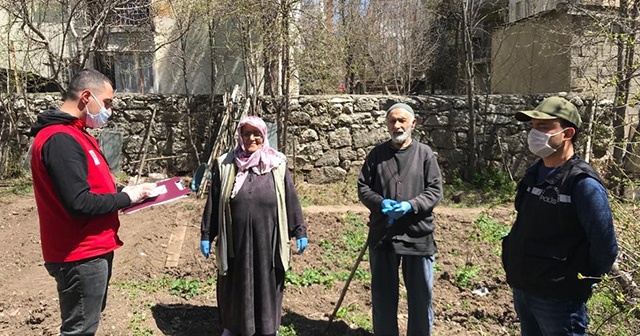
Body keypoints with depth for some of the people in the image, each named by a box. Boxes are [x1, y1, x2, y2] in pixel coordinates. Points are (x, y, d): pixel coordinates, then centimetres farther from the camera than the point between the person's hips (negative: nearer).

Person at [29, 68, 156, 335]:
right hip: (81, 255, -10)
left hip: (93, 249, 10)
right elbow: (79, 203, -27)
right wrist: (126, 197, -15)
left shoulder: (73, 134, 12)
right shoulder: (60, 140, -22)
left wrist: (123, 193, 0)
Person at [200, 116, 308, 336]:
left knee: (267, 286, 13)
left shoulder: (277, 165, -1)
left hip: (267, 241, 0)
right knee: (235, 286, 15)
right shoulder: (225, 165, 0)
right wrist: (206, 235, 4)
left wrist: (299, 232, 1)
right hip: (236, 241, 1)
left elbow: (291, 200, 1)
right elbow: (213, 203, 4)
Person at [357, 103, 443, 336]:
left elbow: (435, 190, -2)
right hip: (382, 235, 2)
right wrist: (380, 203, -14)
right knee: (382, 295, 14)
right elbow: (363, 187, 5)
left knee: (421, 295, 10)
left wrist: (411, 205, -18)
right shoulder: (377, 154, 4)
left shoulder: (425, 154, 0)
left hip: (417, 235, -1)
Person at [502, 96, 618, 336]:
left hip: (558, 298, -7)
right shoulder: (534, 173, 3)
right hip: (521, 288, 7)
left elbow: (605, 247, -18)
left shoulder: (582, 184, -20)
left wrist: (581, 280, -4)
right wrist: (519, 275, 15)